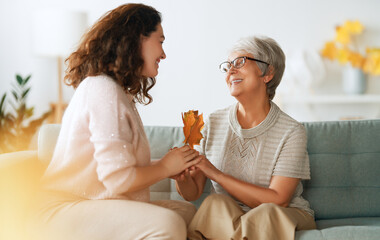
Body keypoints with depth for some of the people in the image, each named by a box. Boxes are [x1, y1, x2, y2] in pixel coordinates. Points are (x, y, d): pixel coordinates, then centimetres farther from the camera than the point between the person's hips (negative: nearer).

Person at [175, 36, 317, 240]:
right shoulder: (213, 124, 1)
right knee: (215, 203, -30)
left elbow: (277, 201, -17)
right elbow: (193, 193, 4)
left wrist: (215, 173, -21)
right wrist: (182, 178, -21)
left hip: (285, 218, -1)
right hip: (226, 217, 2)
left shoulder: (291, 132, -10)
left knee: (267, 213, -34)